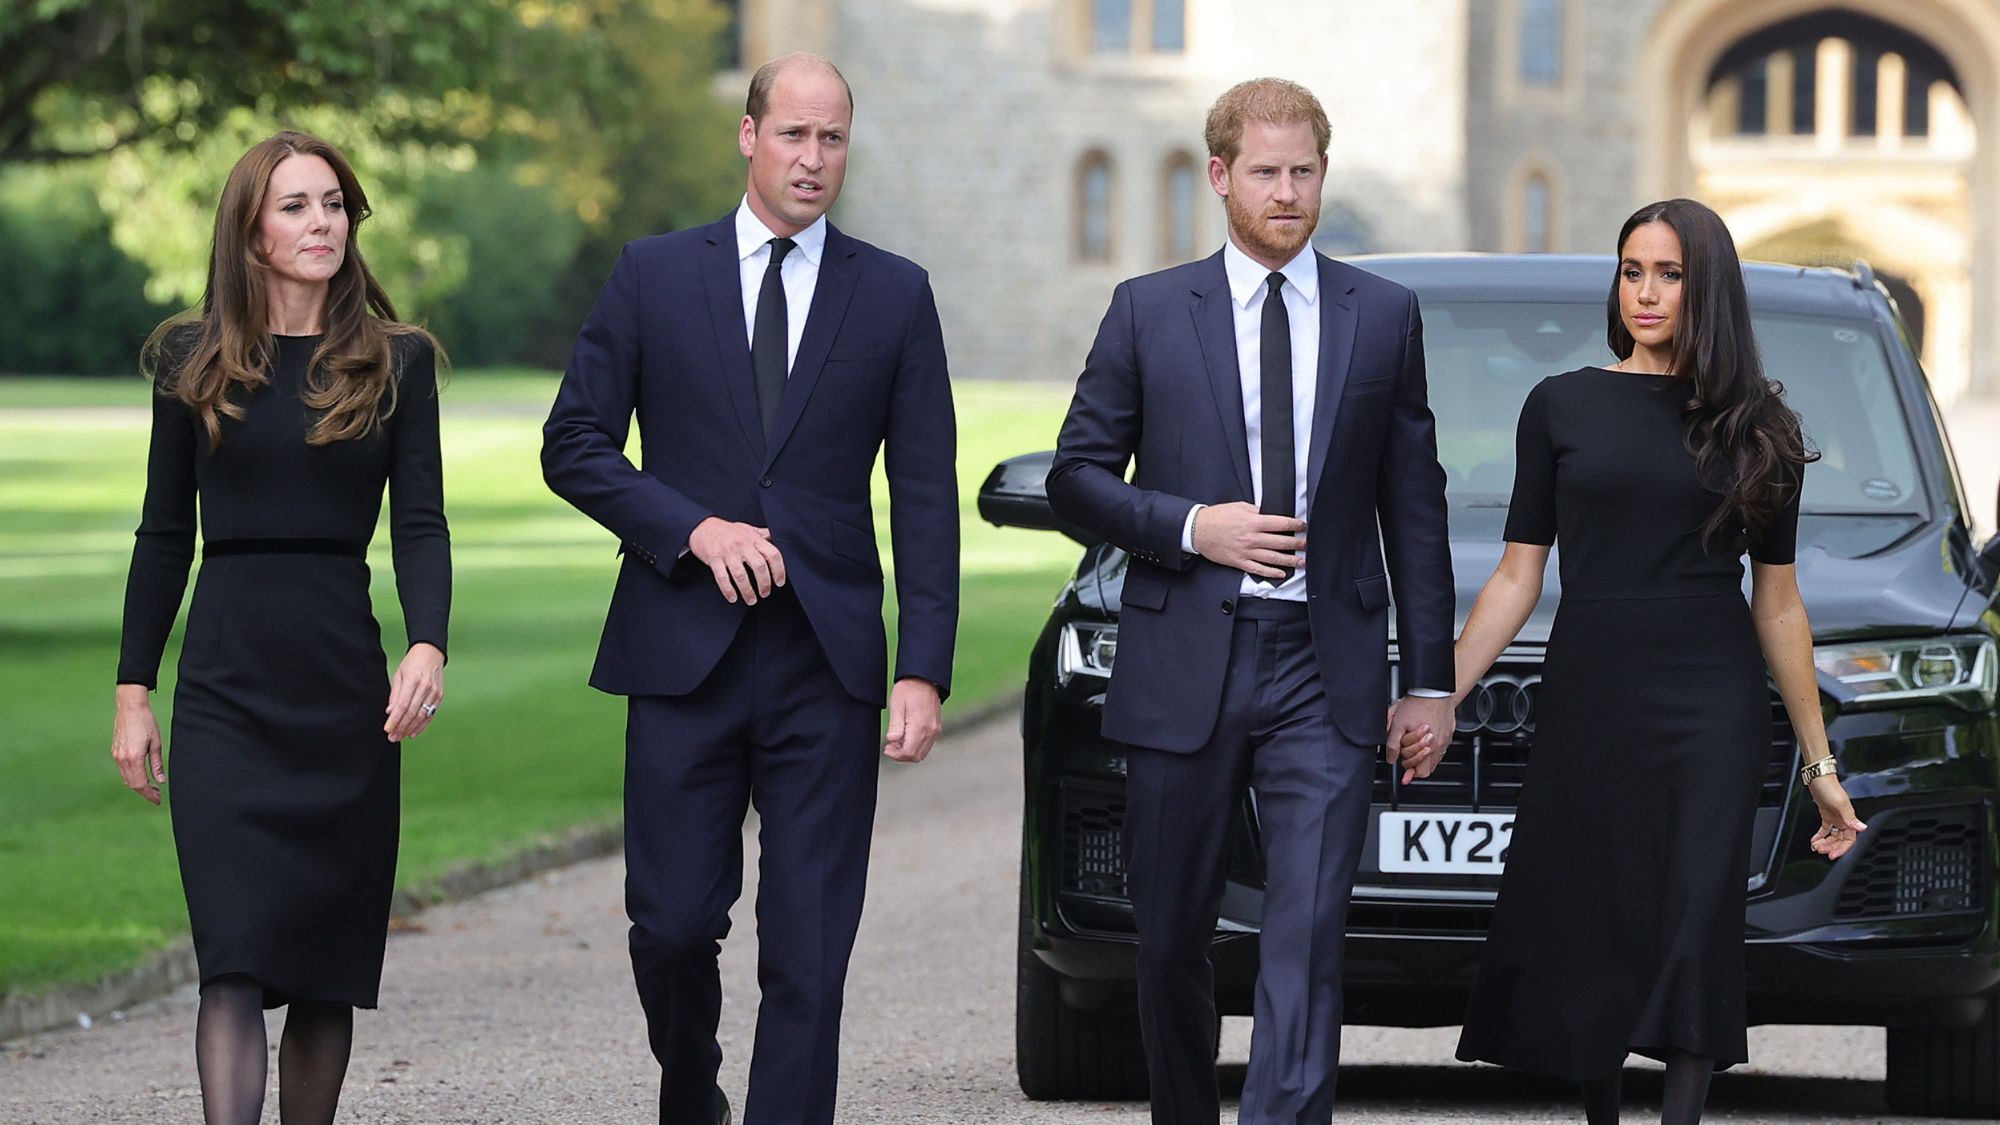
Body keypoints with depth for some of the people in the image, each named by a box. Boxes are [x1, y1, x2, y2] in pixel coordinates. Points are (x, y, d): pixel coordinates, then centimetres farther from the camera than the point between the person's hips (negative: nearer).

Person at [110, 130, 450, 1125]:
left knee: (327, 963, 5)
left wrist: (428, 645, -18)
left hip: (348, 688, 1)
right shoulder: (193, 360, 7)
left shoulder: (395, 361, 6)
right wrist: (133, 689, 6)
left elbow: (420, 522, 0)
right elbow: (165, 533, 10)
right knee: (236, 959, -12)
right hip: (226, 693, -1)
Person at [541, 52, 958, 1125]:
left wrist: (925, 669, -4)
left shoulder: (895, 295, 7)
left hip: (828, 666, 0)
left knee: (809, 948, -3)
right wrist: (692, 529, -10)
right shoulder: (653, 275, 6)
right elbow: (574, 444, 5)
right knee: (673, 923, 1)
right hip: (684, 649, 0)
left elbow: (926, 498, 4)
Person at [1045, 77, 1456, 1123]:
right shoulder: (1149, 311, 5)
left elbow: (1414, 507, 9)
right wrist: (1190, 526, -11)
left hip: (1325, 672, 0)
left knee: (1307, 938, -11)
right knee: (1171, 938, 9)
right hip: (1184, 665, 1)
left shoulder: (1384, 316, 8)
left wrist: (1431, 678, 6)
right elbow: (1075, 475, 6)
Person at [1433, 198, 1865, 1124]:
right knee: (1583, 938, 2)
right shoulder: (1561, 406, 6)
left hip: (1715, 711, -1)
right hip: (1587, 707, 1)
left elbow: (1777, 604, 10)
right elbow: (1516, 579, 6)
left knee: (1694, 932, -10)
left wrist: (1819, 764, 10)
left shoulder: (1757, 427, 7)